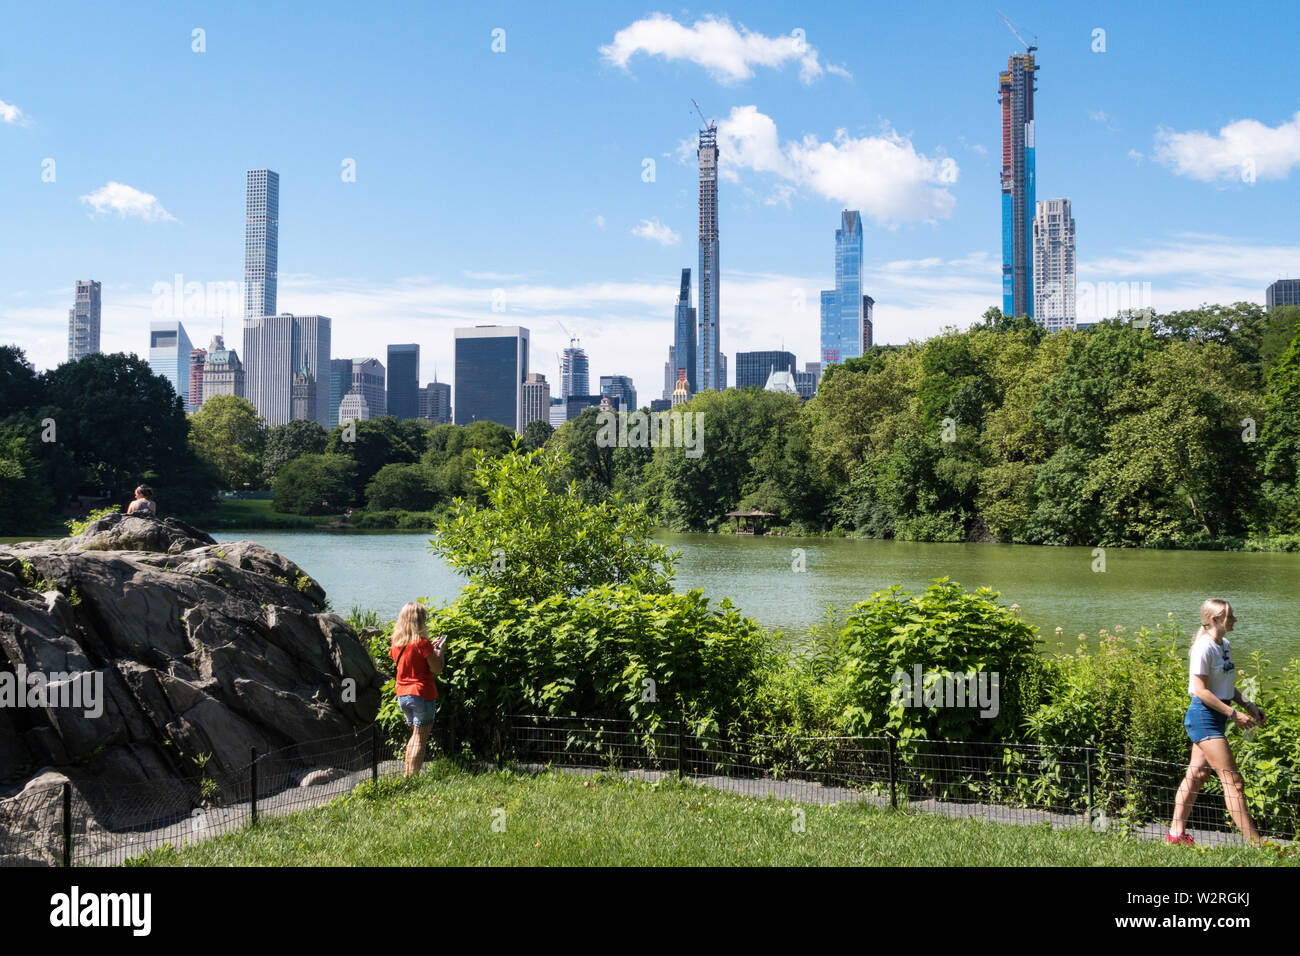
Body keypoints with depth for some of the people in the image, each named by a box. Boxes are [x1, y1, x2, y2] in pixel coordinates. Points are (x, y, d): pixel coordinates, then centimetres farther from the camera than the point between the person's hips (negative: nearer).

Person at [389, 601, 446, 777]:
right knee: (420, 738, 0)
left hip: (402, 695, 7)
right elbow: (437, 669, -12)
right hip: (422, 694, -7)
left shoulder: (396, 643, 6)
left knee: (414, 734, 21)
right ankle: (413, 778, -3)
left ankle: (407, 775, 20)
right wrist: (441, 649, 1)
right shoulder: (422, 643, -15)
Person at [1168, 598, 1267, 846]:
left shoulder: (1225, 645, 11)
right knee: (1232, 781, -7)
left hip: (1216, 717, 9)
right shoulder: (1204, 647, -17)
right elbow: (1200, 690, -20)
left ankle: (1176, 833, 19)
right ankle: (1256, 844, -5)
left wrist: (1248, 705, 10)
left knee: (1197, 774, 12)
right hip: (1204, 716, -9)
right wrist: (1233, 714, -20)